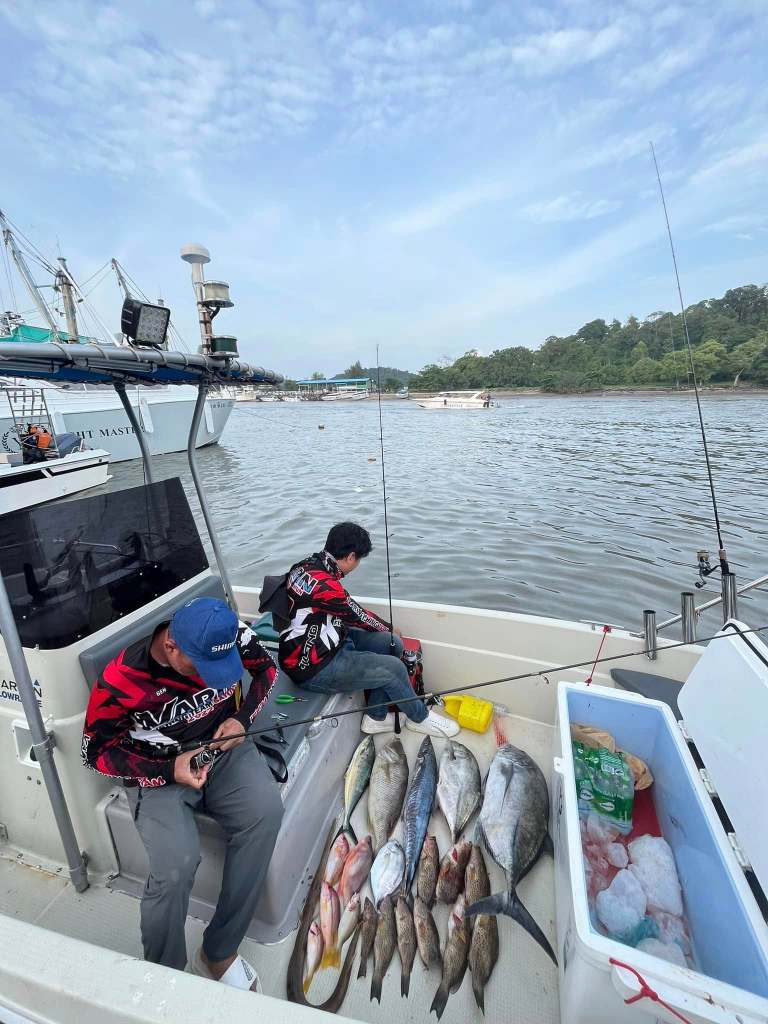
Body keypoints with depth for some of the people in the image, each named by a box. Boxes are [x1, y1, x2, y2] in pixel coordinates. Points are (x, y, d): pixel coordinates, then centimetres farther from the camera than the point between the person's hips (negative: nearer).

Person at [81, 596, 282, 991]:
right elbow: (95, 751, -9)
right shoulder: (121, 681, -24)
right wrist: (169, 771, -20)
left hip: (223, 746, 3)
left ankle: (218, 951, -2)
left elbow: (266, 666, 1)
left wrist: (242, 718, -14)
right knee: (176, 866, -25)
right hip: (157, 771, -2)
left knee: (265, 812, -23)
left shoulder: (229, 636, -18)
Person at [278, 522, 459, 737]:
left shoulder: (309, 564, 0)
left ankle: (376, 717, 14)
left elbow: (346, 608, 10)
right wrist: (388, 628, 5)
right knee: (394, 668, -13)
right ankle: (419, 717, 17)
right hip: (314, 669, -10)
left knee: (394, 645, 4)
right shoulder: (322, 583, -30)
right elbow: (355, 614, -15)